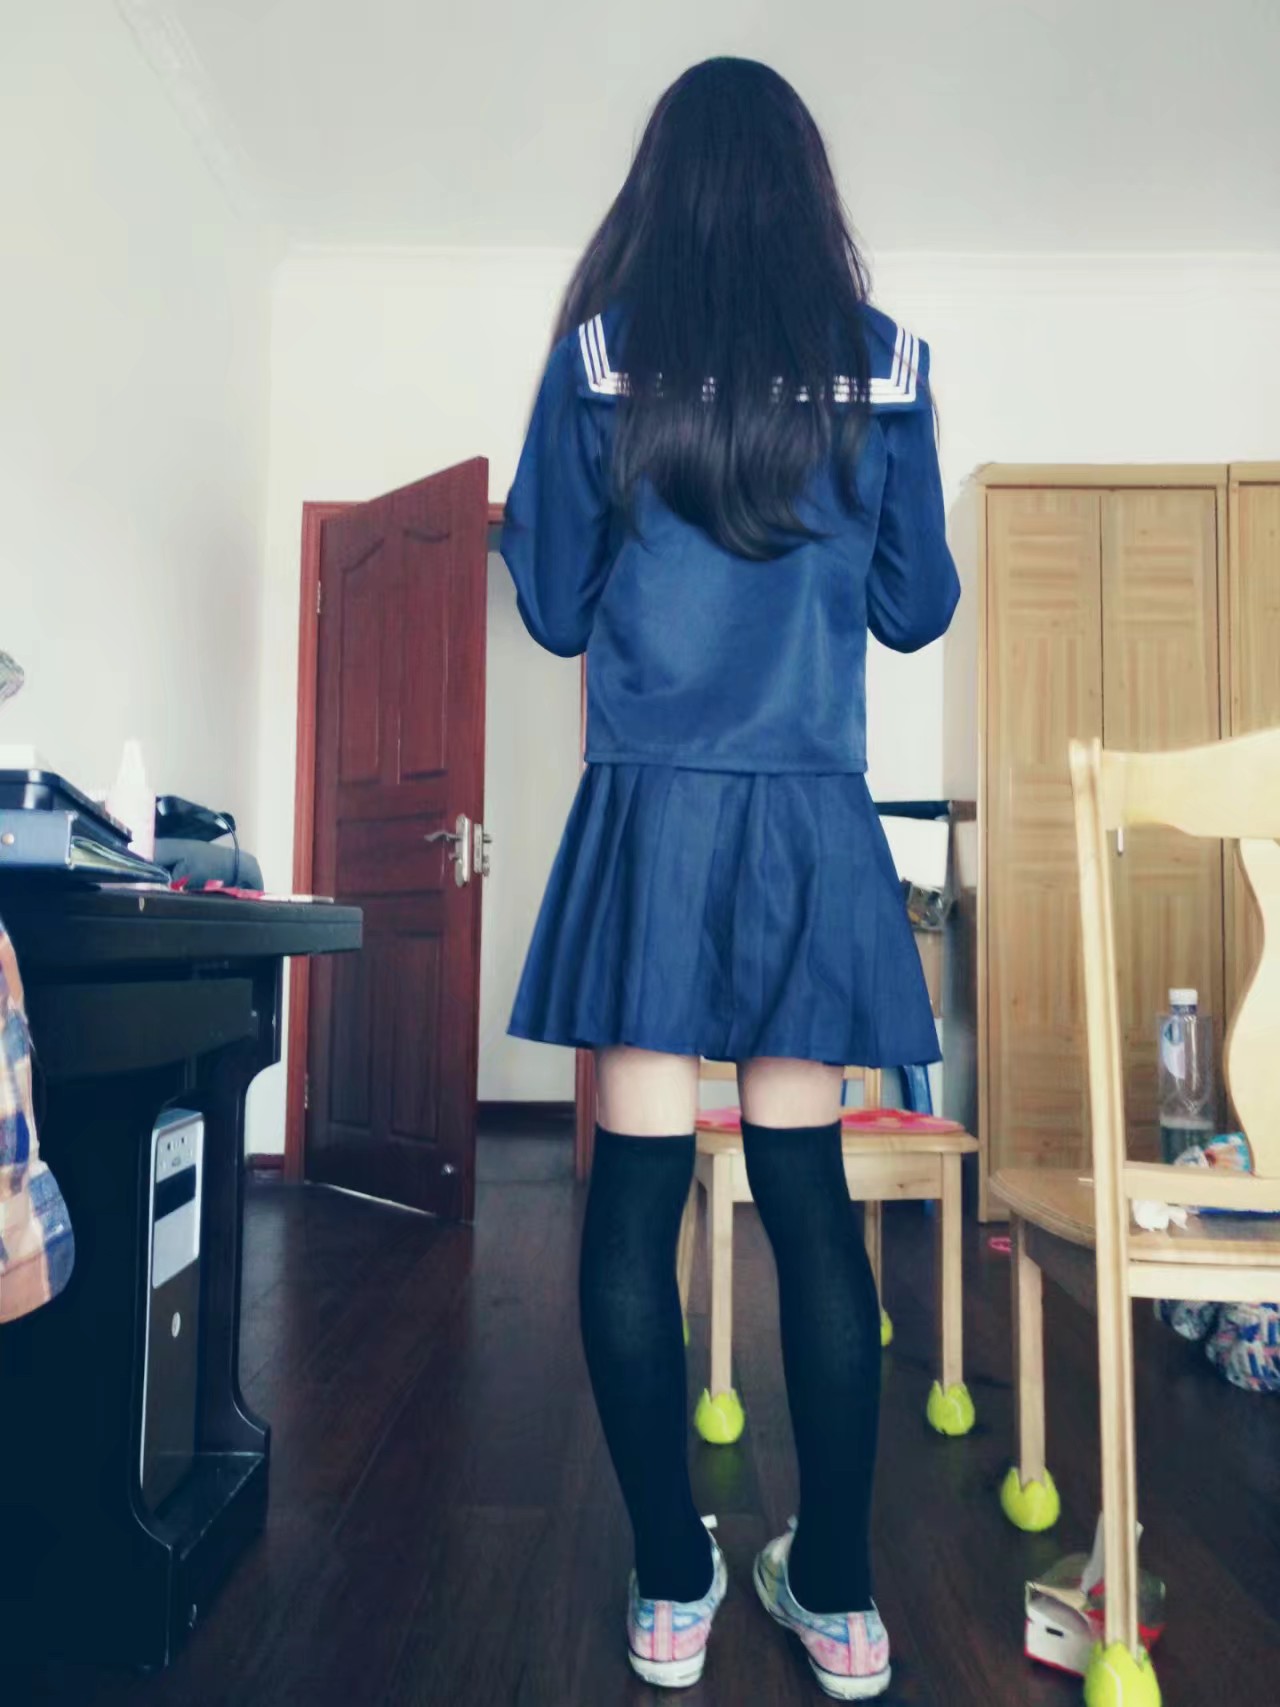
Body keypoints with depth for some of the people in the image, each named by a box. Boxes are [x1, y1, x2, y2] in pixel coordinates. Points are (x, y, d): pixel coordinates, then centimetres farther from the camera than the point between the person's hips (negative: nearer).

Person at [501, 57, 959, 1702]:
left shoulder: (600, 349, 4)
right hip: (813, 823, 2)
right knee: (809, 1195, 8)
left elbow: (553, 609, 6)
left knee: (635, 1195, 5)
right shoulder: (879, 360, 8)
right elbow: (918, 608, 12)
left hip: (652, 819, -1)